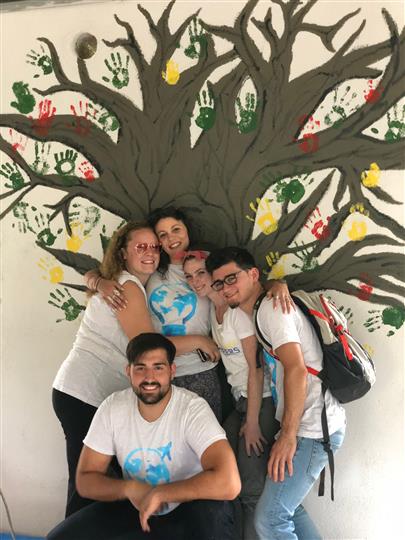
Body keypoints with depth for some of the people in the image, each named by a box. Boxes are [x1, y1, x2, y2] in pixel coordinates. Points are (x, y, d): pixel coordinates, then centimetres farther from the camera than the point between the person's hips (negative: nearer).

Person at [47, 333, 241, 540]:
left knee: (212, 513, -37)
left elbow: (228, 483, -38)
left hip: (188, 509, -4)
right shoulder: (112, 407, -11)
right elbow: (85, 479, -4)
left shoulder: (193, 409, -25)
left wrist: (158, 493, -29)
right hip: (135, 507, 4)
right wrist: (129, 488, -23)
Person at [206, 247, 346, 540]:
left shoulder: (270, 307, -12)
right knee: (288, 506, 20)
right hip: (315, 425, 11)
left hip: (312, 428, -11)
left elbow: (297, 369, -22)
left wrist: (288, 436, -23)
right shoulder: (263, 311, 19)